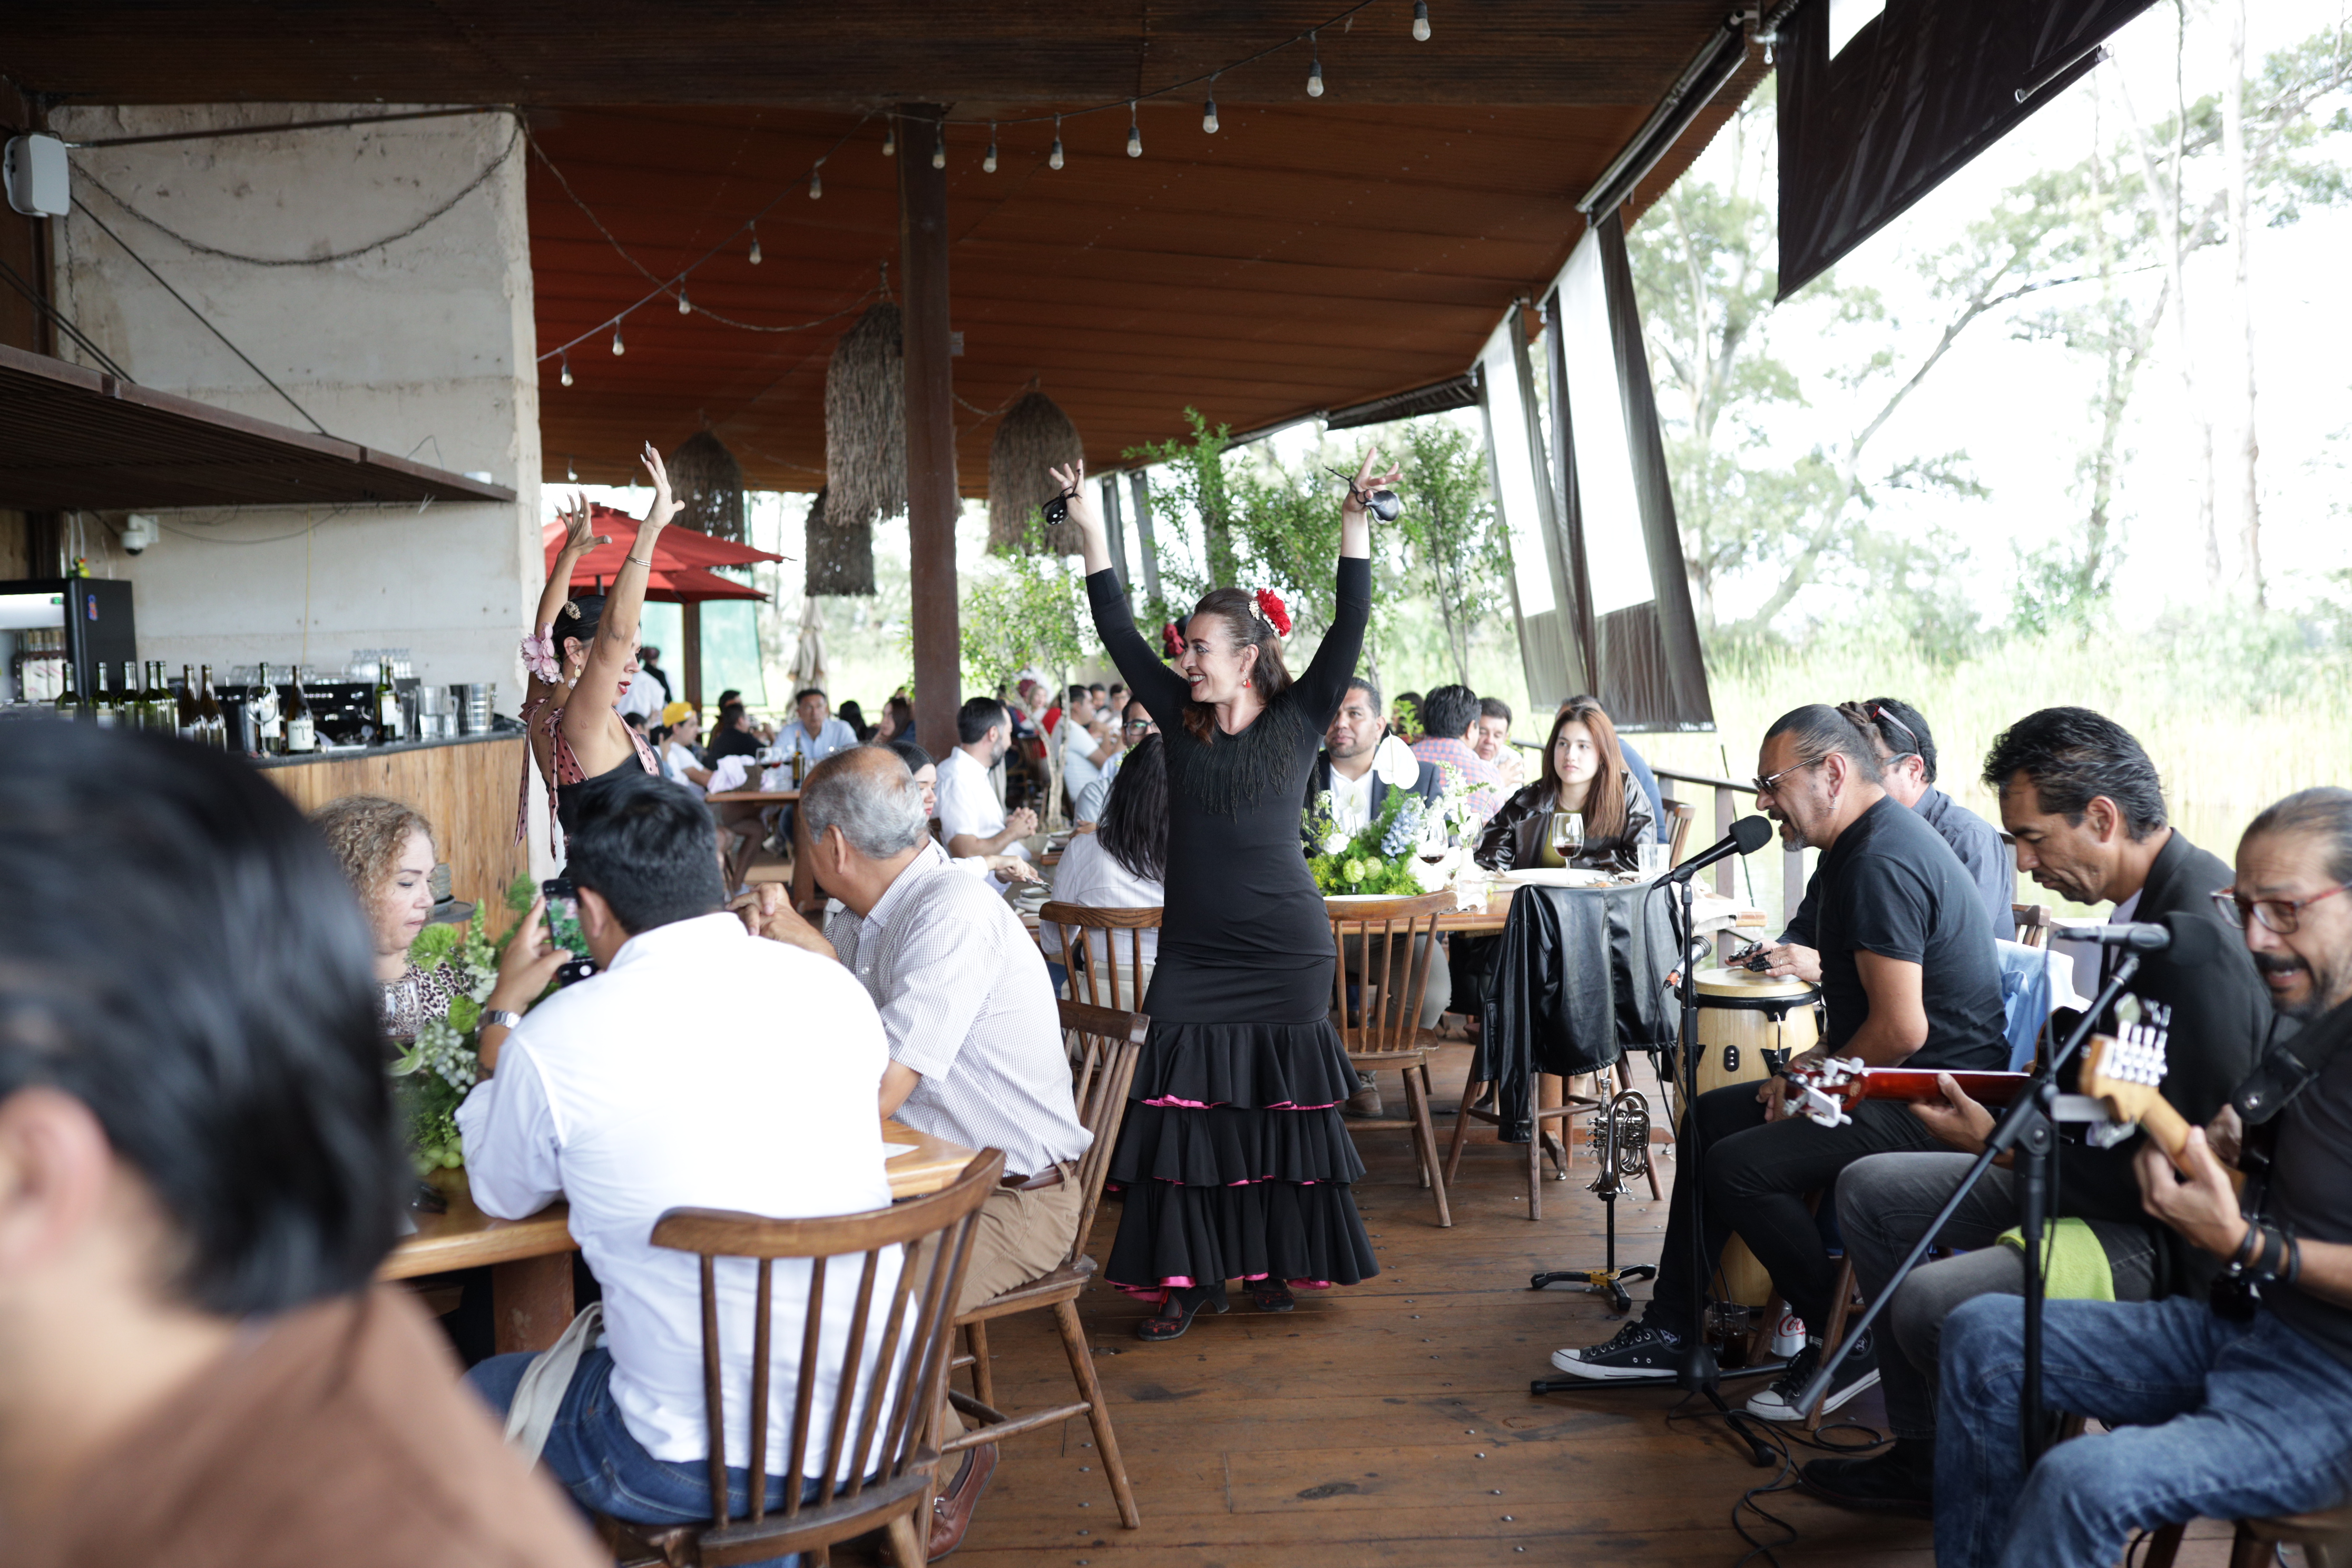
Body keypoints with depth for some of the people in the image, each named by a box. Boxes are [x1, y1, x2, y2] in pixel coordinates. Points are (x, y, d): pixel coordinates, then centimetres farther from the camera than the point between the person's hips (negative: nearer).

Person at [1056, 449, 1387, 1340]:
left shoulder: (1299, 722, -1)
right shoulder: (1182, 720, 6)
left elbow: (1350, 628, -8)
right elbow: (1121, 637, 6)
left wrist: (1354, 523, -14)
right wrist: (1091, 530, 4)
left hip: (1286, 949, -2)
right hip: (1193, 950, 2)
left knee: (1281, 1108, 6)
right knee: (1181, 1108, -1)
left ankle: (1276, 1265, 20)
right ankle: (1190, 1276, 7)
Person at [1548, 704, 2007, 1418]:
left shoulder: (1881, 862, -21)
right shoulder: (1869, 841, 13)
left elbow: (1901, 1030, -26)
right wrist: (1813, 1061, 8)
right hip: (1896, 1083, 12)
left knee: (1740, 1166, -20)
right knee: (1713, 1115, 13)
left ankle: (1846, 1347, 0)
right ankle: (1669, 1331, 18)